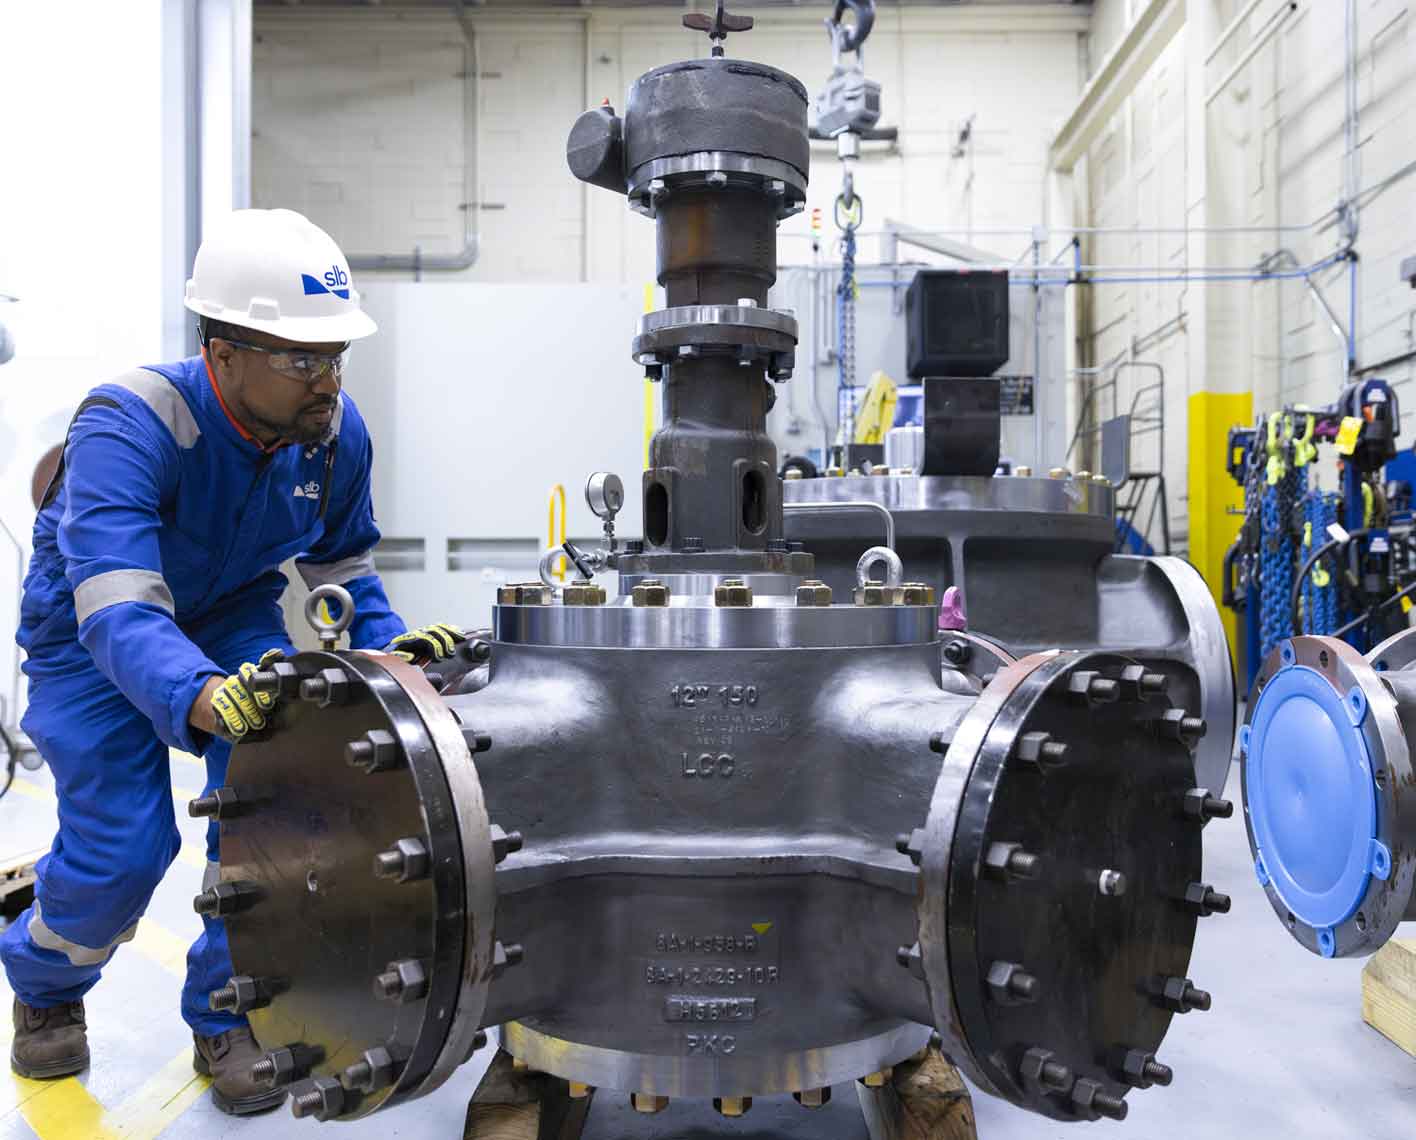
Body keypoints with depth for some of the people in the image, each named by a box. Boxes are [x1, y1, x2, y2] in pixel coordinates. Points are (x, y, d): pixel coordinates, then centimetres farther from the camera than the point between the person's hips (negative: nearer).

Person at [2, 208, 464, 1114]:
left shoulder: (337, 431, -20)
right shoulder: (127, 427, -35)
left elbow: (342, 563, -4)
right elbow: (119, 612, -45)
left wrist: (393, 646, -22)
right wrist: (202, 698, -65)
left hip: (228, 612, 4)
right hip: (94, 629, -3)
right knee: (123, 843, -11)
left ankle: (228, 1018, 9)